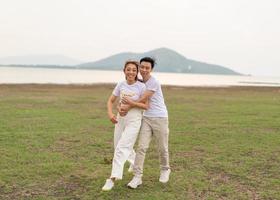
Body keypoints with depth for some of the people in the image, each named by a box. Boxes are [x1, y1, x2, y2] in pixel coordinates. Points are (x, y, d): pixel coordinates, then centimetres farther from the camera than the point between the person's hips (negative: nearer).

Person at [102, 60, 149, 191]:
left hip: (134, 120, -5)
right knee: (118, 146, 17)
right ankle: (134, 162, 46)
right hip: (120, 118, 6)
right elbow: (111, 101, 7)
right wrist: (110, 113, -11)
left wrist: (132, 103, -22)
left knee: (122, 148, -15)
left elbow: (146, 106, -8)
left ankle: (113, 178, -14)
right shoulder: (121, 85, 1)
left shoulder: (141, 86, -10)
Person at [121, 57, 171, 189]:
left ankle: (165, 170, 33)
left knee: (162, 148, 8)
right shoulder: (141, 83, 10)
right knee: (141, 147, -7)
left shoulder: (154, 82, -14)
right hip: (146, 118, 5)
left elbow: (143, 100, -16)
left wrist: (128, 107, -11)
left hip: (160, 118, -5)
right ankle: (137, 176, -7)